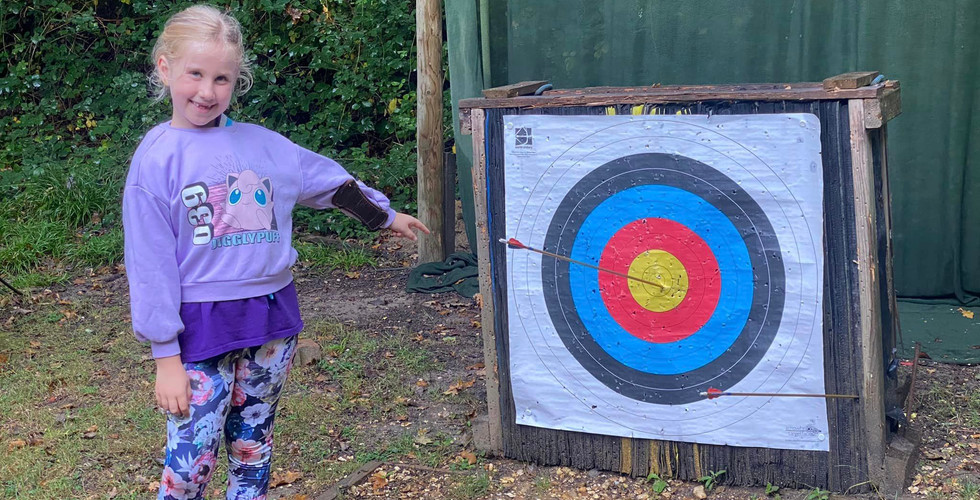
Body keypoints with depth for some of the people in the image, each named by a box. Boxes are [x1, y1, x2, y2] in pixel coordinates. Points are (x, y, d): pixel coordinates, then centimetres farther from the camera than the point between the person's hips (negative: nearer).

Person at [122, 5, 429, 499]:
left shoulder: (261, 143, 5)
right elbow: (149, 265, -7)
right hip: (202, 328, -4)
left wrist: (386, 215, 29)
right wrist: (166, 356, -9)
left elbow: (328, 180, 19)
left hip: (272, 315, 4)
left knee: (254, 452, 14)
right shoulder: (155, 158, -6)